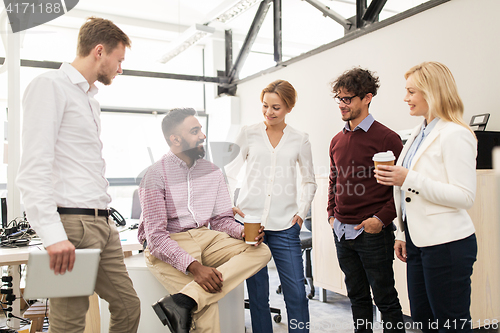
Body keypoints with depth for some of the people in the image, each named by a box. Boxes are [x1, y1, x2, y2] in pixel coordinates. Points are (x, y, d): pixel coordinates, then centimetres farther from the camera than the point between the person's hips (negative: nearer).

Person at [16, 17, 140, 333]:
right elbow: (34, 168, -16)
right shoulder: (51, 85, -5)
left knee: (128, 307, 12)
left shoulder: (90, 98, 23)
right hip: (73, 224, -9)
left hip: (102, 224, 9)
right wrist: (53, 234, -23)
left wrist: (105, 217, 17)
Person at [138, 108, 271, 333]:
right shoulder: (156, 175, -9)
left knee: (261, 252, -18)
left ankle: (182, 302, -30)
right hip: (167, 247, -6)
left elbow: (222, 220, 11)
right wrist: (194, 266, -27)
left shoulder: (212, 172, 9)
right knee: (206, 304, -28)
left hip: (205, 237, 6)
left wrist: (244, 232, -12)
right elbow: (155, 236, -15)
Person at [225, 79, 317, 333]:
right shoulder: (248, 134, 7)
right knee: (257, 292, 6)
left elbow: (309, 181, 17)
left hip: (284, 226, 0)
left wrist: (302, 211, 4)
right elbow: (230, 173, 11)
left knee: (296, 293, -2)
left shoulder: (300, 140, 8)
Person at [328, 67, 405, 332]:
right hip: (342, 231, 6)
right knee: (357, 296, 18)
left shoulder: (386, 138, -9)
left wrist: (382, 218, -16)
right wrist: (332, 214, 11)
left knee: (385, 299, 6)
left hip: (373, 233, -6)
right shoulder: (337, 141, 10)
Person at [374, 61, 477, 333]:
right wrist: (403, 234, 19)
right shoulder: (420, 133, 14)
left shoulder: (455, 135, -13)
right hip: (418, 240, 9)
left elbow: (465, 196, -20)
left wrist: (409, 180, -24)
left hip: (446, 244, -9)